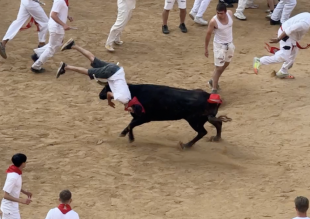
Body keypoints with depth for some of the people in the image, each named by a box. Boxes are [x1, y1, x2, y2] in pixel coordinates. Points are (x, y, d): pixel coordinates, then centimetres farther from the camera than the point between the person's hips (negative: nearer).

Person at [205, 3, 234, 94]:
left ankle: (213, 81, 42)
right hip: (219, 45, -6)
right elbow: (208, 34, -14)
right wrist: (206, 48, -8)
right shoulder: (213, 21, -27)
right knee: (218, 67, -6)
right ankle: (214, 90, 1)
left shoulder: (230, 13, -14)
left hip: (229, 43, 6)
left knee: (226, 64, 22)